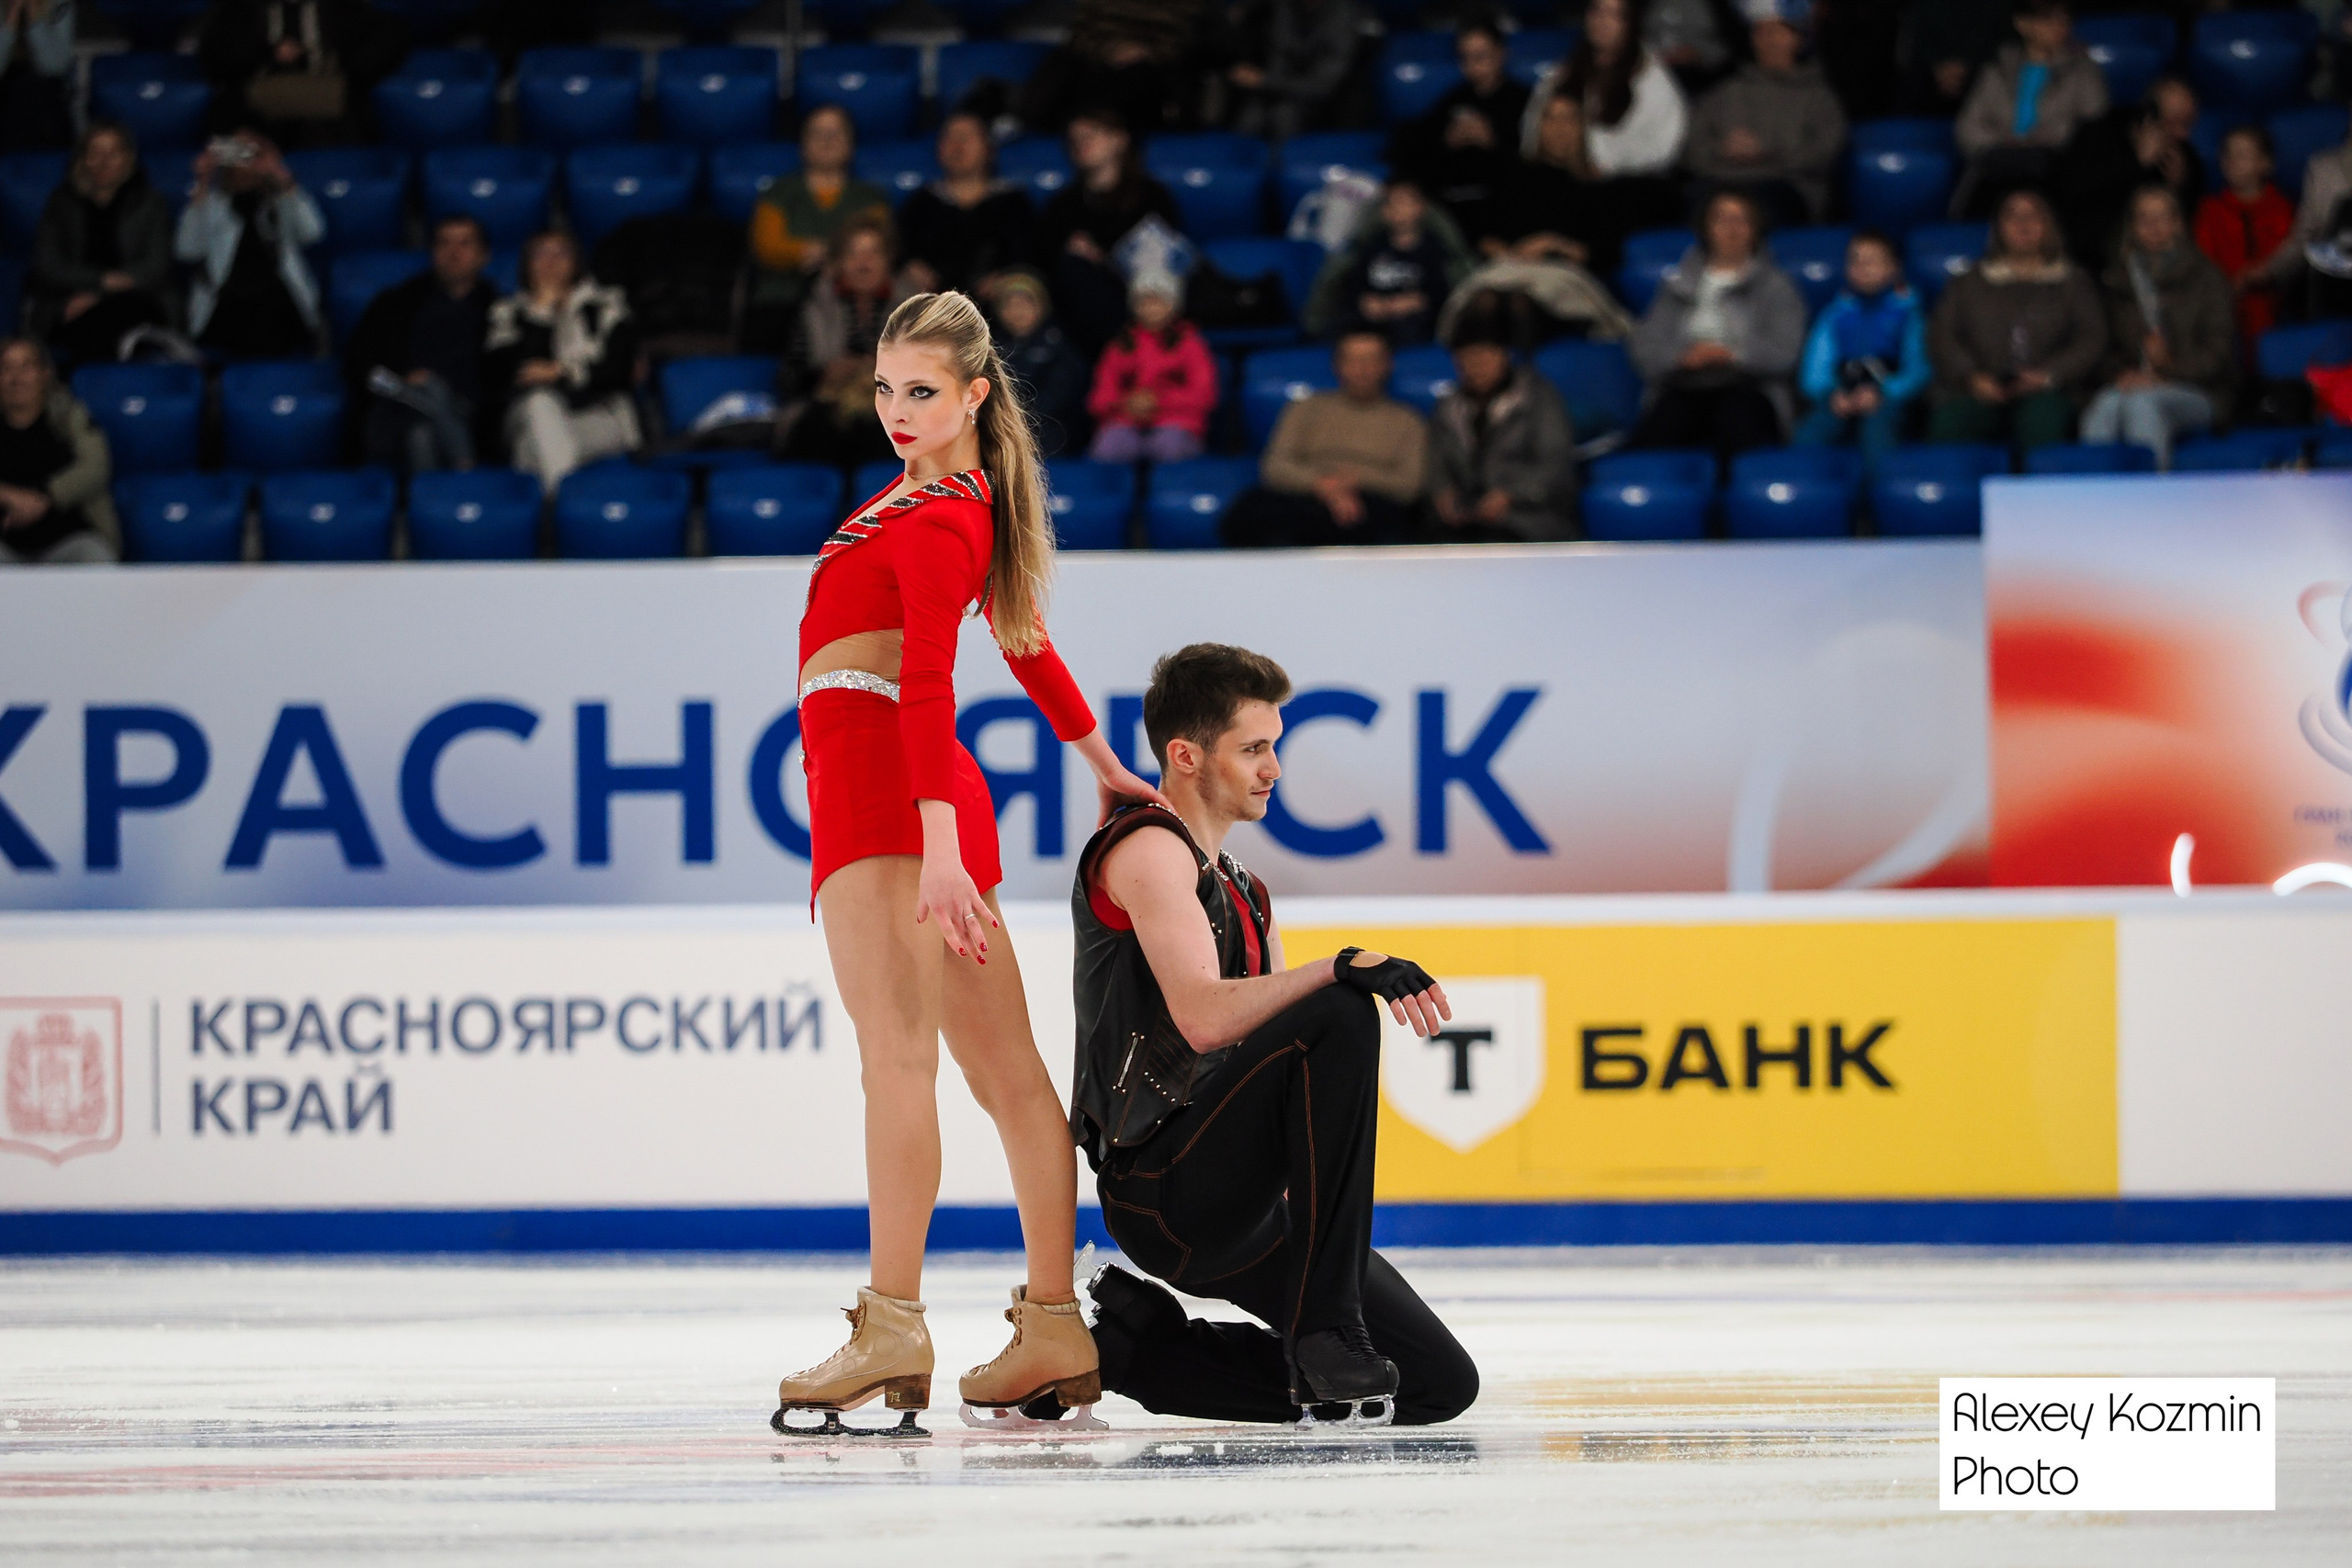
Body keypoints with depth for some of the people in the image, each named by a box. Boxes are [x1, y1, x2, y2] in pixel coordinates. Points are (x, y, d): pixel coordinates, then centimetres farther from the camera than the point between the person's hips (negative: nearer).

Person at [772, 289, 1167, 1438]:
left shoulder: (935, 524, -11)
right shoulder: (962, 494, 19)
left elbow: (929, 688, -22)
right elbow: (1022, 634, 30)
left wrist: (939, 851, -31)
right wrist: (1101, 761, 40)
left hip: (880, 770, -10)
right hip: (925, 798, 10)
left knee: (896, 1047, -19)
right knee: (1004, 1064, 7)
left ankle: (893, 1328, -28)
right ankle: (1054, 1331, 9)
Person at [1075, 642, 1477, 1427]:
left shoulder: (1244, 892, 24)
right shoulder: (1147, 849, -5)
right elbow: (1203, 1019, -21)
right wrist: (1344, 968, -31)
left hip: (1233, 1211, 9)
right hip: (1164, 1184, -9)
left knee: (1441, 1385, 1)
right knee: (1339, 1017, -30)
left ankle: (1130, 1346, 11)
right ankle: (1323, 1334, -27)